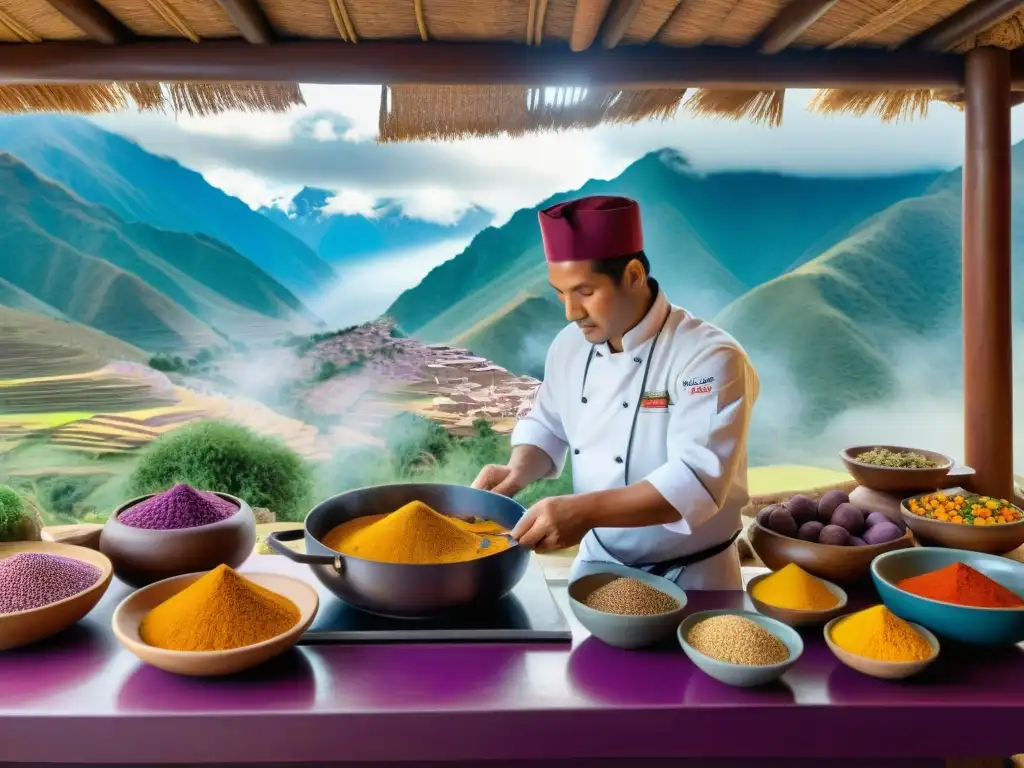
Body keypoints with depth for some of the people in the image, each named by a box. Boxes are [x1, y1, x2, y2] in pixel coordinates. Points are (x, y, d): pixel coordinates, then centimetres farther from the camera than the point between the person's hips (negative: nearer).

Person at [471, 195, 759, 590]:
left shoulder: (710, 357, -24)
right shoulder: (570, 345, -3)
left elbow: (698, 481, -32)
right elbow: (547, 425, 10)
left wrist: (585, 511, -42)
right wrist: (519, 470, -12)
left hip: (689, 581, -5)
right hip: (597, 565, 6)